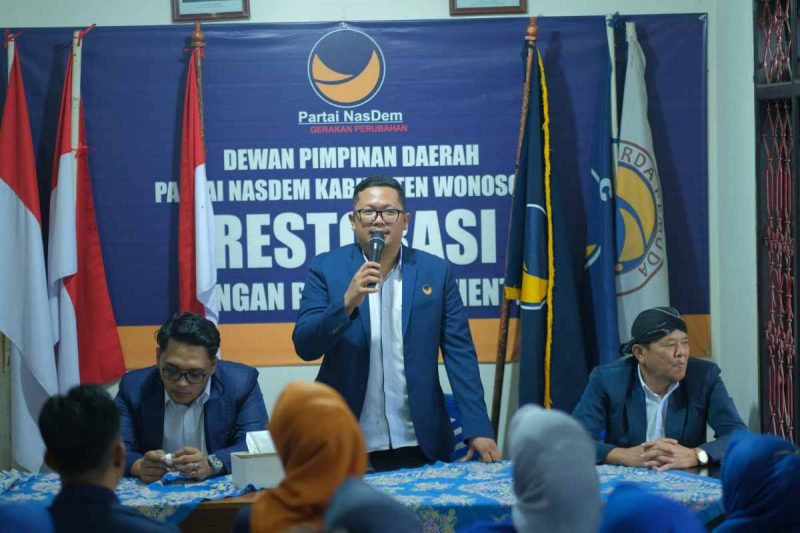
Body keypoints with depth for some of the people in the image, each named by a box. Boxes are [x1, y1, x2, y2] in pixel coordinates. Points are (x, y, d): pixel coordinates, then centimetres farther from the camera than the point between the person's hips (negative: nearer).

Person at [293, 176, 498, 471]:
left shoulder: (435, 271, 3)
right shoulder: (326, 268, 1)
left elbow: (460, 354, 0)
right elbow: (305, 346, -6)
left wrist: (478, 430, -8)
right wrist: (348, 302, -22)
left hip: (418, 444, 1)